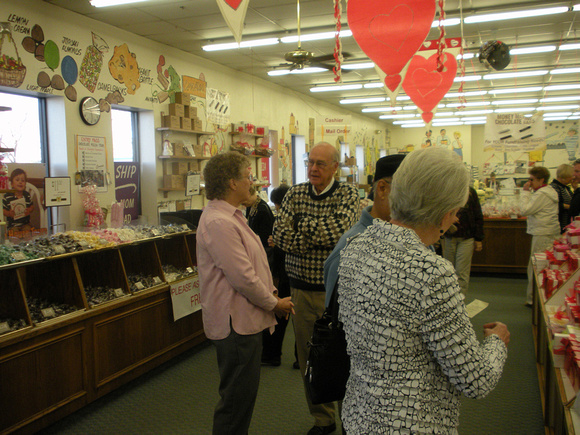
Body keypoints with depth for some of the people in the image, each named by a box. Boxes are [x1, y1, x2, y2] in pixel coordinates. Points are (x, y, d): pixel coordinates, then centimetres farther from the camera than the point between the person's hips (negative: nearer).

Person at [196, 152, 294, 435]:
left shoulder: (230, 216, 13)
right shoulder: (219, 222, -22)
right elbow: (243, 278, -23)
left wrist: (272, 294, 8)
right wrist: (273, 304, -9)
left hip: (246, 319, 11)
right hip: (235, 323, -11)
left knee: (243, 394, 21)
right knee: (236, 399, 2)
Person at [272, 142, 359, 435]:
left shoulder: (347, 193, -5)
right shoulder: (295, 194, 4)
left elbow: (341, 228, -23)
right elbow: (279, 234, -7)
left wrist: (304, 224, -11)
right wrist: (321, 240, -17)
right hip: (301, 288, 4)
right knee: (308, 358, 12)